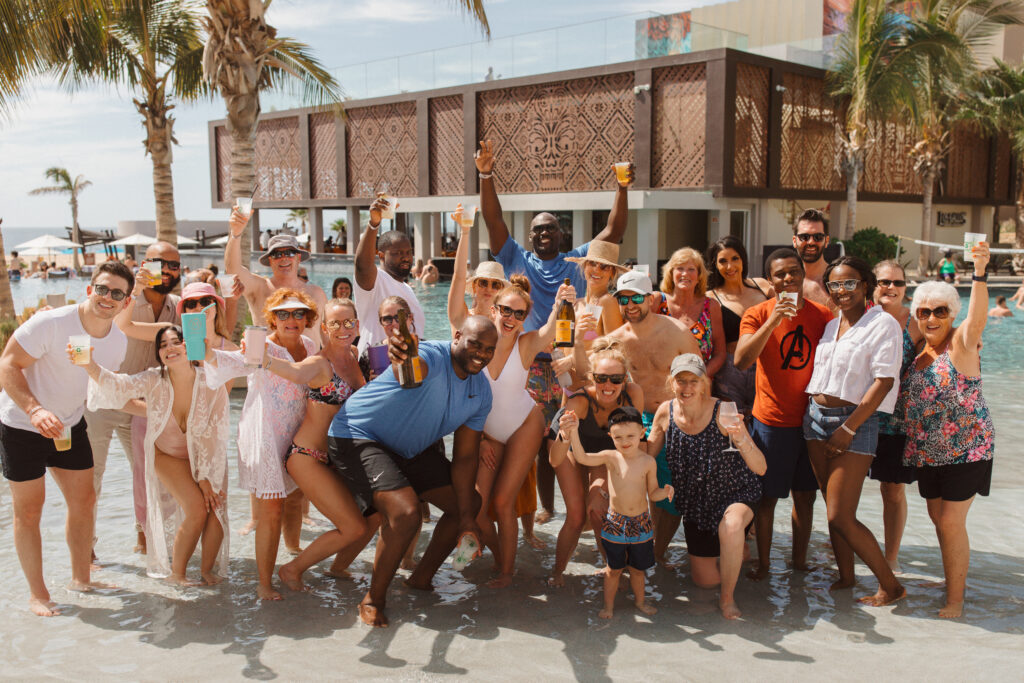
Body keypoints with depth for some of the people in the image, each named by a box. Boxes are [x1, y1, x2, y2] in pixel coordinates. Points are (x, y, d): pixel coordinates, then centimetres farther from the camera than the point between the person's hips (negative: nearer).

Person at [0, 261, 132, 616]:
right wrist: (36, 410, -36)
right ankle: (37, 594, 15)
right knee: (28, 508, 2)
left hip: (70, 424, 6)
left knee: (84, 499, 10)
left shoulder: (118, 341, -7)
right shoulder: (50, 324, -27)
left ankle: (80, 578, 28)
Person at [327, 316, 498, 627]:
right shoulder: (431, 356, -28)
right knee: (405, 513, -28)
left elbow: (465, 456, -1)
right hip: (358, 436, -9)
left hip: (412, 449, 9)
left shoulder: (481, 391, -4)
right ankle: (373, 599, -5)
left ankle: (421, 579, 30)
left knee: (469, 504, 11)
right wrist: (399, 354, -81)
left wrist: (465, 516, -6)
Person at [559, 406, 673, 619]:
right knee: (614, 569, 11)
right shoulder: (611, 457, -11)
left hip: (641, 524, 1)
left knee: (638, 568, 19)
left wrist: (665, 492, -20)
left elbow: (652, 493, 2)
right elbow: (582, 457, -26)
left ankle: (640, 600, 41)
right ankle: (609, 604, 30)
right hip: (615, 523, -1)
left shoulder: (648, 461, -6)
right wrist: (573, 432, -39)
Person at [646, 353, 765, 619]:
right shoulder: (665, 413, -13)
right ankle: (734, 550, 42)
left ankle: (728, 597, -15)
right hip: (695, 503, 4)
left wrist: (741, 440, -45)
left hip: (735, 493, -4)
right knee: (705, 581, 9)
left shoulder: (722, 413, -24)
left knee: (730, 525, -40)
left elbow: (760, 468, -27)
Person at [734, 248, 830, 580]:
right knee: (767, 496, 5)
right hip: (772, 420, -3)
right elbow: (741, 361, -20)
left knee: (805, 495, 12)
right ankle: (762, 563, 20)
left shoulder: (823, 315, 3)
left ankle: (800, 560, 27)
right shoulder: (758, 314, -5)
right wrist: (774, 320, -25)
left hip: (811, 418, 3)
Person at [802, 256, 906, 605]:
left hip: (855, 422, -7)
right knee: (833, 510, 11)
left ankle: (891, 585, 7)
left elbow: (884, 382, -14)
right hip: (817, 417, 7)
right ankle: (846, 576, 25)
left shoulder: (883, 324, -8)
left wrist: (848, 428, -16)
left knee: (840, 516, -8)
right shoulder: (831, 325, 14)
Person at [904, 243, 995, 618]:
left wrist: (980, 274, -49)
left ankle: (955, 599, 11)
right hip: (928, 450, 6)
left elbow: (977, 317, -33)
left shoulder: (962, 343, -12)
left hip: (966, 448, -6)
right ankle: (953, 579, 34)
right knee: (937, 517, 15)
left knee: (951, 522, -3)